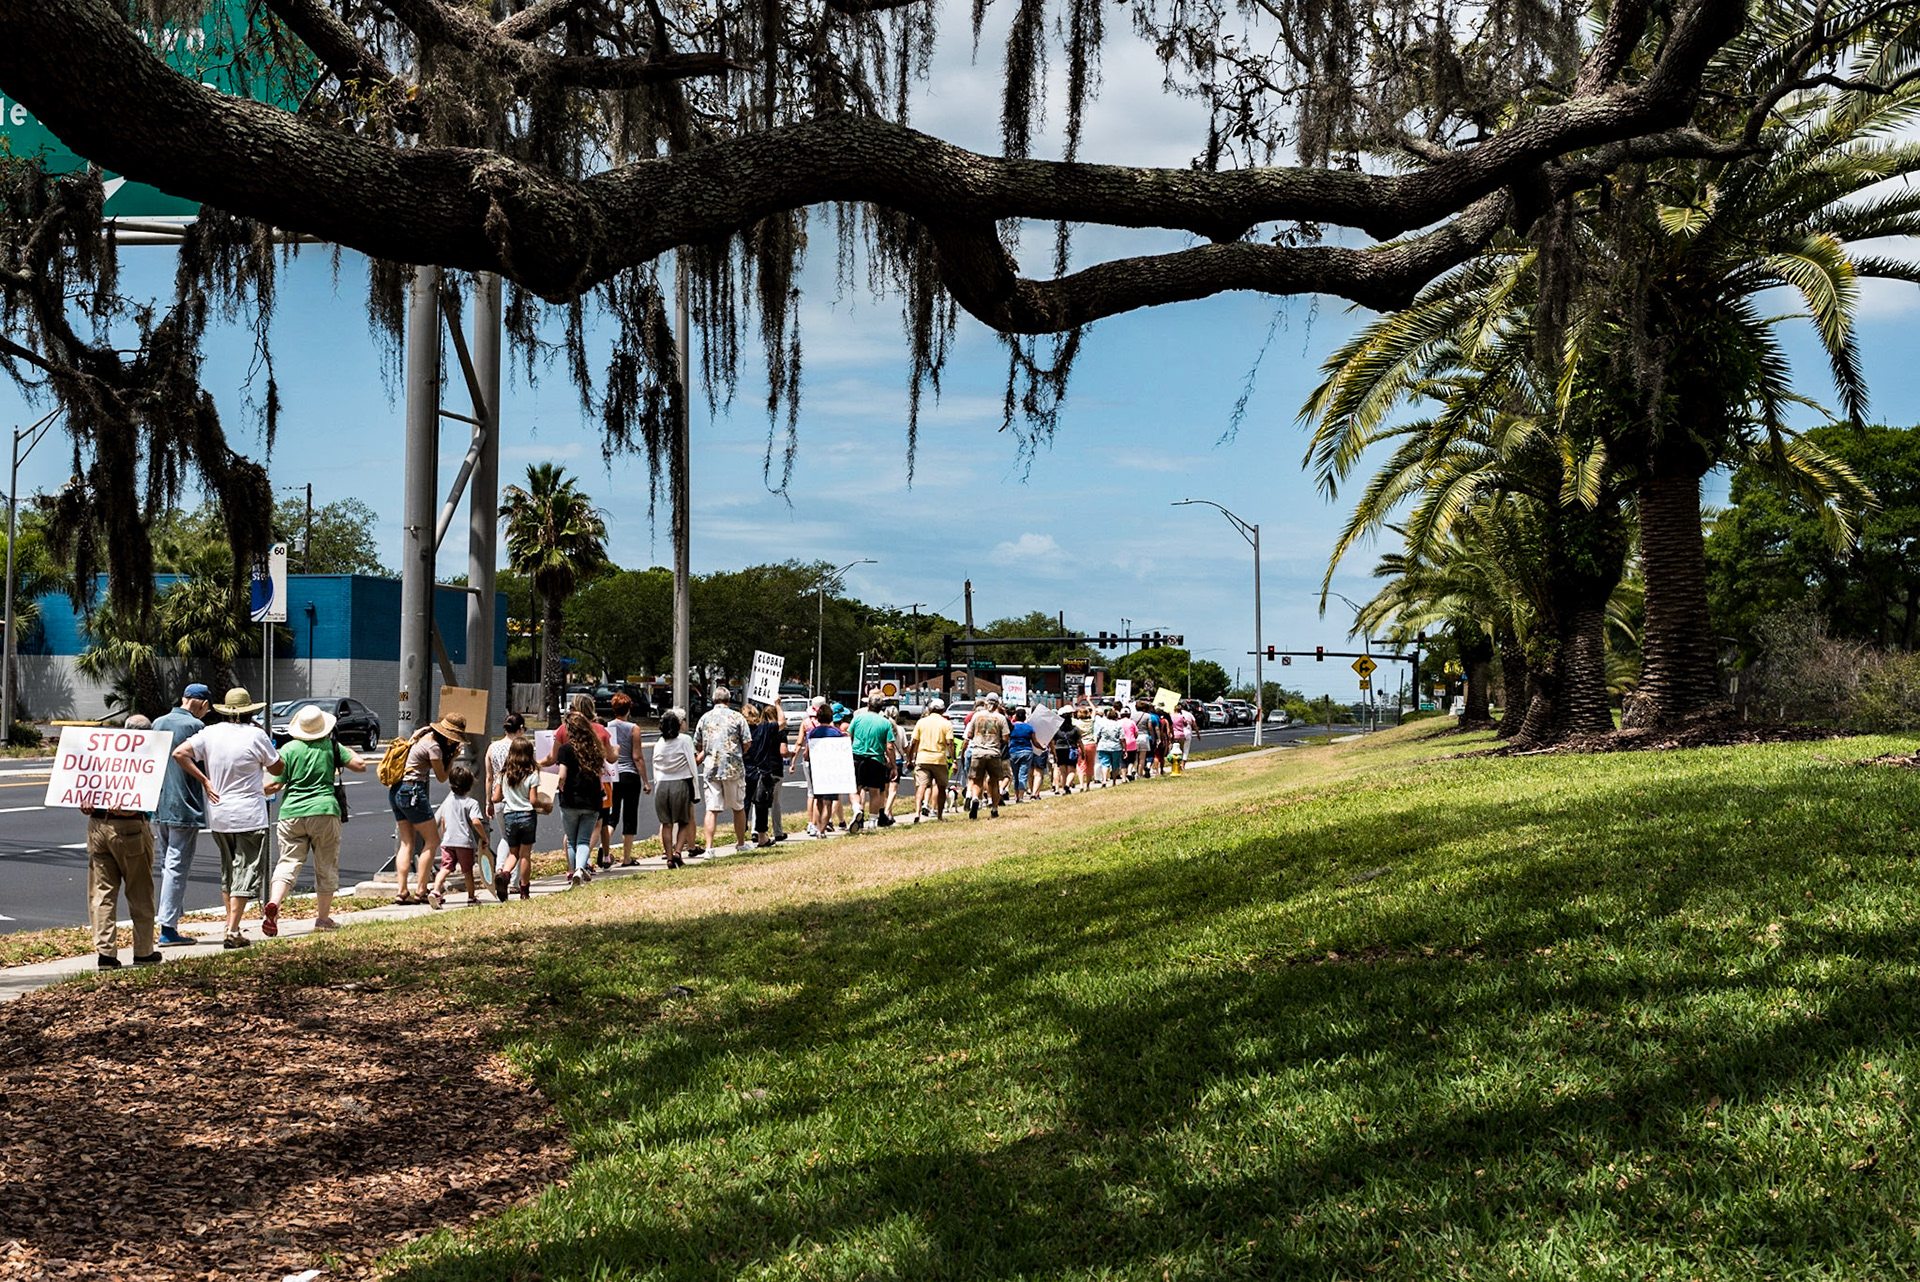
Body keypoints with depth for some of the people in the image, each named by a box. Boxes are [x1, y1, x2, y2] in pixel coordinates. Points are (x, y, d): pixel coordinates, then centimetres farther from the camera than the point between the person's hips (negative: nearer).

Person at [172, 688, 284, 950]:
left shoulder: (210, 733, 1)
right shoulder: (256, 735, -10)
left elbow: (179, 753, -8)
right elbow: (277, 769, 2)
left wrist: (204, 781, -4)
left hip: (217, 815, 5)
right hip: (249, 816, -5)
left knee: (227, 872, 19)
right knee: (245, 873, 0)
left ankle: (232, 925, 25)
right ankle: (233, 932, -8)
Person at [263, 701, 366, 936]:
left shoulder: (288, 749, 2)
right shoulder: (331, 746, 3)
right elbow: (360, 765, 4)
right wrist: (344, 750, 20)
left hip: (291, 812, 0)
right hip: (323, 811, 0)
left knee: (288, 862, 0)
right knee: (326, 866, 11)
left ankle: (274, 903, -25)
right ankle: (323, 917, 17)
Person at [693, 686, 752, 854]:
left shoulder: (705, 718, 7)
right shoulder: (737, 717, 0)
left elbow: (697, 745, 12)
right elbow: (746, 743, -3)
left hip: (710, 769, 1)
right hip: (734, 768, -1)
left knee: (711, 809, -1)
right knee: (738, 807, 13)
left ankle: (709, 847, -10)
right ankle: (741, 844, 23)